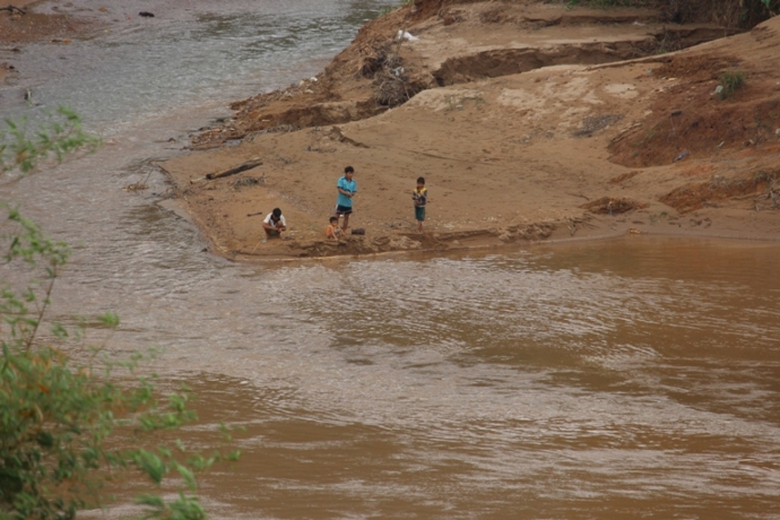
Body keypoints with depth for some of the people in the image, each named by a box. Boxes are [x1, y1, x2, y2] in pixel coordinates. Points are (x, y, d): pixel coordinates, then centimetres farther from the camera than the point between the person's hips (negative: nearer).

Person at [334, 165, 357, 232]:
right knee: (337, 215, 1)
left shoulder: (354, 182, 1)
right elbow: (339, 189, -15)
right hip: (341, 202, -4)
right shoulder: (341, 180, -10)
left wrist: (351, 194, -21)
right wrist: (346, 193, -28)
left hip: (348, 202, 4)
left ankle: (344, 230, 22)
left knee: (346, 216, 11)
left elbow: (354, 192, 2)